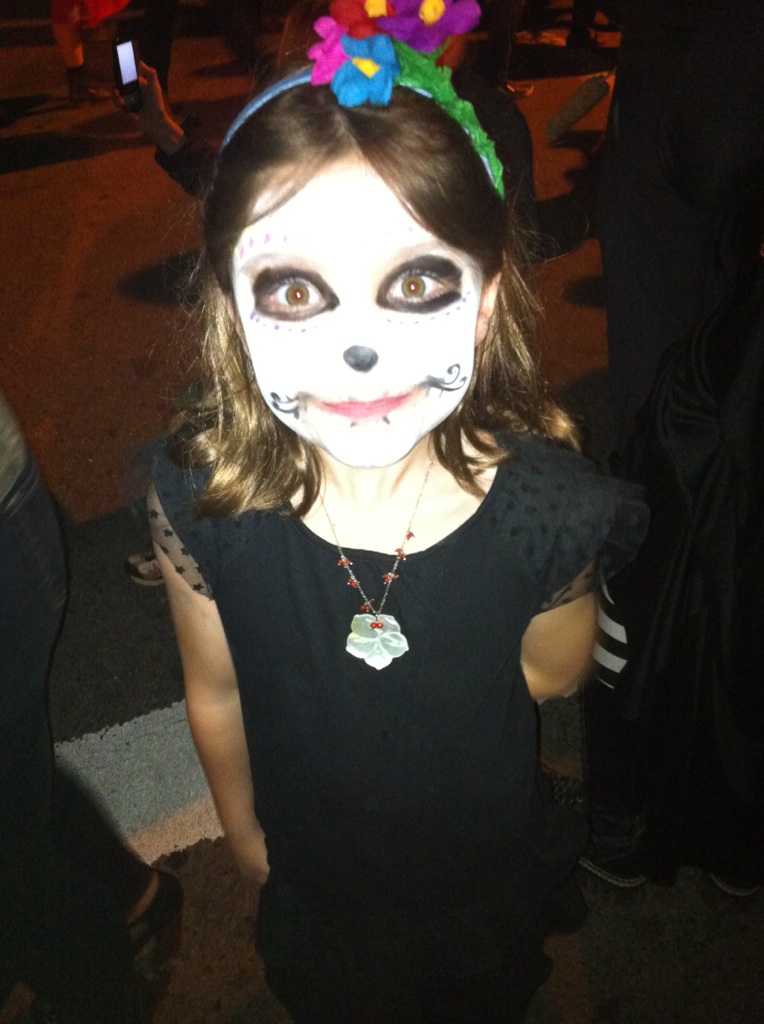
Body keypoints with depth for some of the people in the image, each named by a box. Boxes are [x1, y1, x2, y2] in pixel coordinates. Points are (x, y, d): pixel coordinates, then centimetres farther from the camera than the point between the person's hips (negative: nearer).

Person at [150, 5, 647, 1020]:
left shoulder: (547, 506, -32)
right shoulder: (199, 498, -29)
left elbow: (553, 673, -11)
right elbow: (216, 692, -11)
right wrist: (244, 833, 4)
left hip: (488, 873, 0)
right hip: (311, 878, 1)